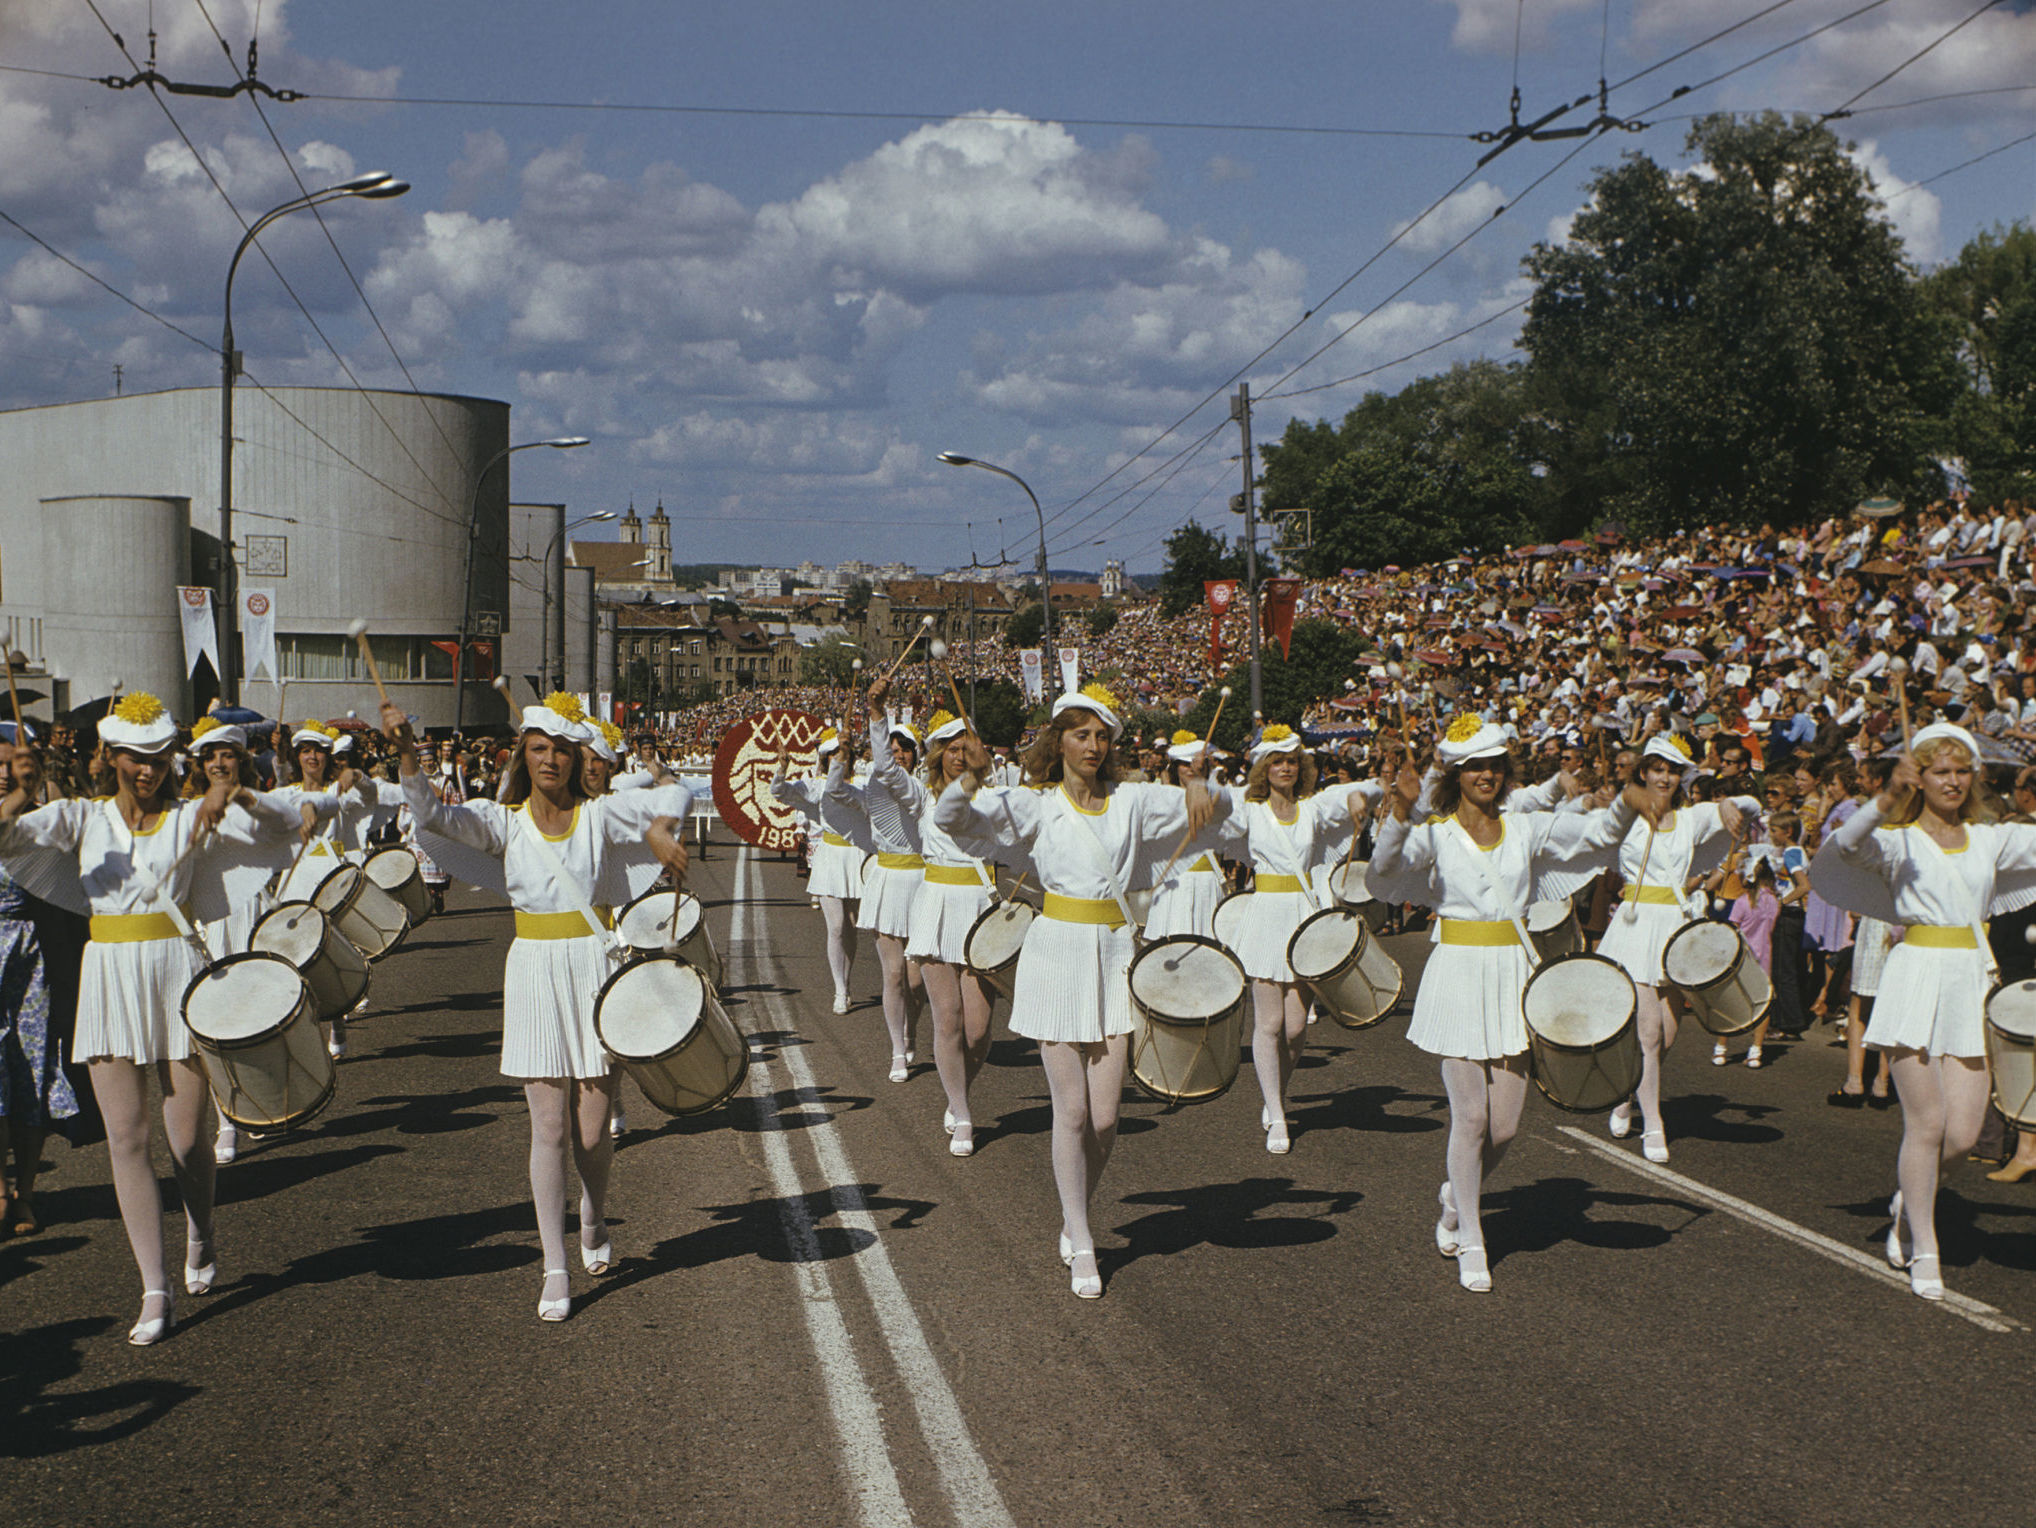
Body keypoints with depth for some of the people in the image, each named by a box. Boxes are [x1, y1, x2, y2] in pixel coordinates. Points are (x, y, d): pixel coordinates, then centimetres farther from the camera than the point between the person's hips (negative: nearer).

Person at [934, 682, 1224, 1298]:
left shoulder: (1130, 802, 8)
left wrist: (1199, 788, -15)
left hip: (1113, 954, 2)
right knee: (1072, 1111, -2)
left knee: (1104, 1116, 1)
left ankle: (1072, 1221, 25)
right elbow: (951, 819, -10)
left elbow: (1213, 809, 8)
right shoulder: (1035, 806, 1)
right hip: (1058, 954, -2)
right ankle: (1082, 1247, 10)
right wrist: (971, 778, -30)